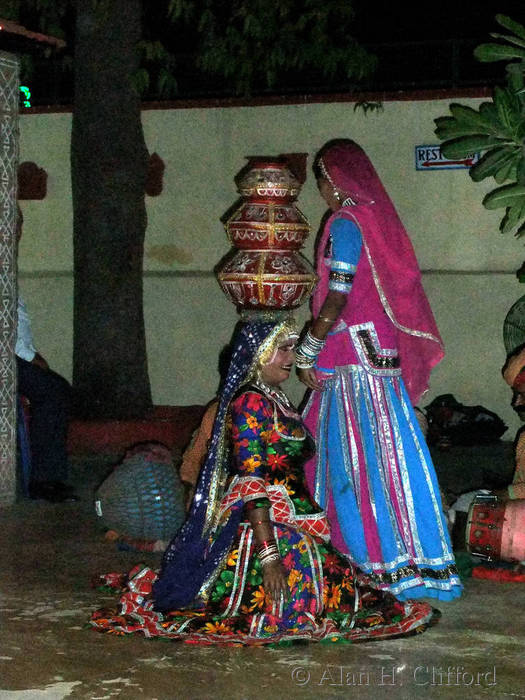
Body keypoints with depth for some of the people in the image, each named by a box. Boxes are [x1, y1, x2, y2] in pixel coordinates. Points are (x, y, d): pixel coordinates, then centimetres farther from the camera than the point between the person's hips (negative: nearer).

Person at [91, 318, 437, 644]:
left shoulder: (273, 400, 19)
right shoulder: (251, 402, -11)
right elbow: (251, 483, -18)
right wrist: (268, 553, -24)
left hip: (291, 529, 10)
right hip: (263, 531, -10)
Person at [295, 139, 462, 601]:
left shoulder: (345, 224, -11)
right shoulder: (379, 218, 14)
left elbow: (337, 298, -18)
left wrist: (307, 353, -11)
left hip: (354, 354, -9)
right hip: (384, 353, 9)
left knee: (359, 456, -5)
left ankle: (387, 564, -3)